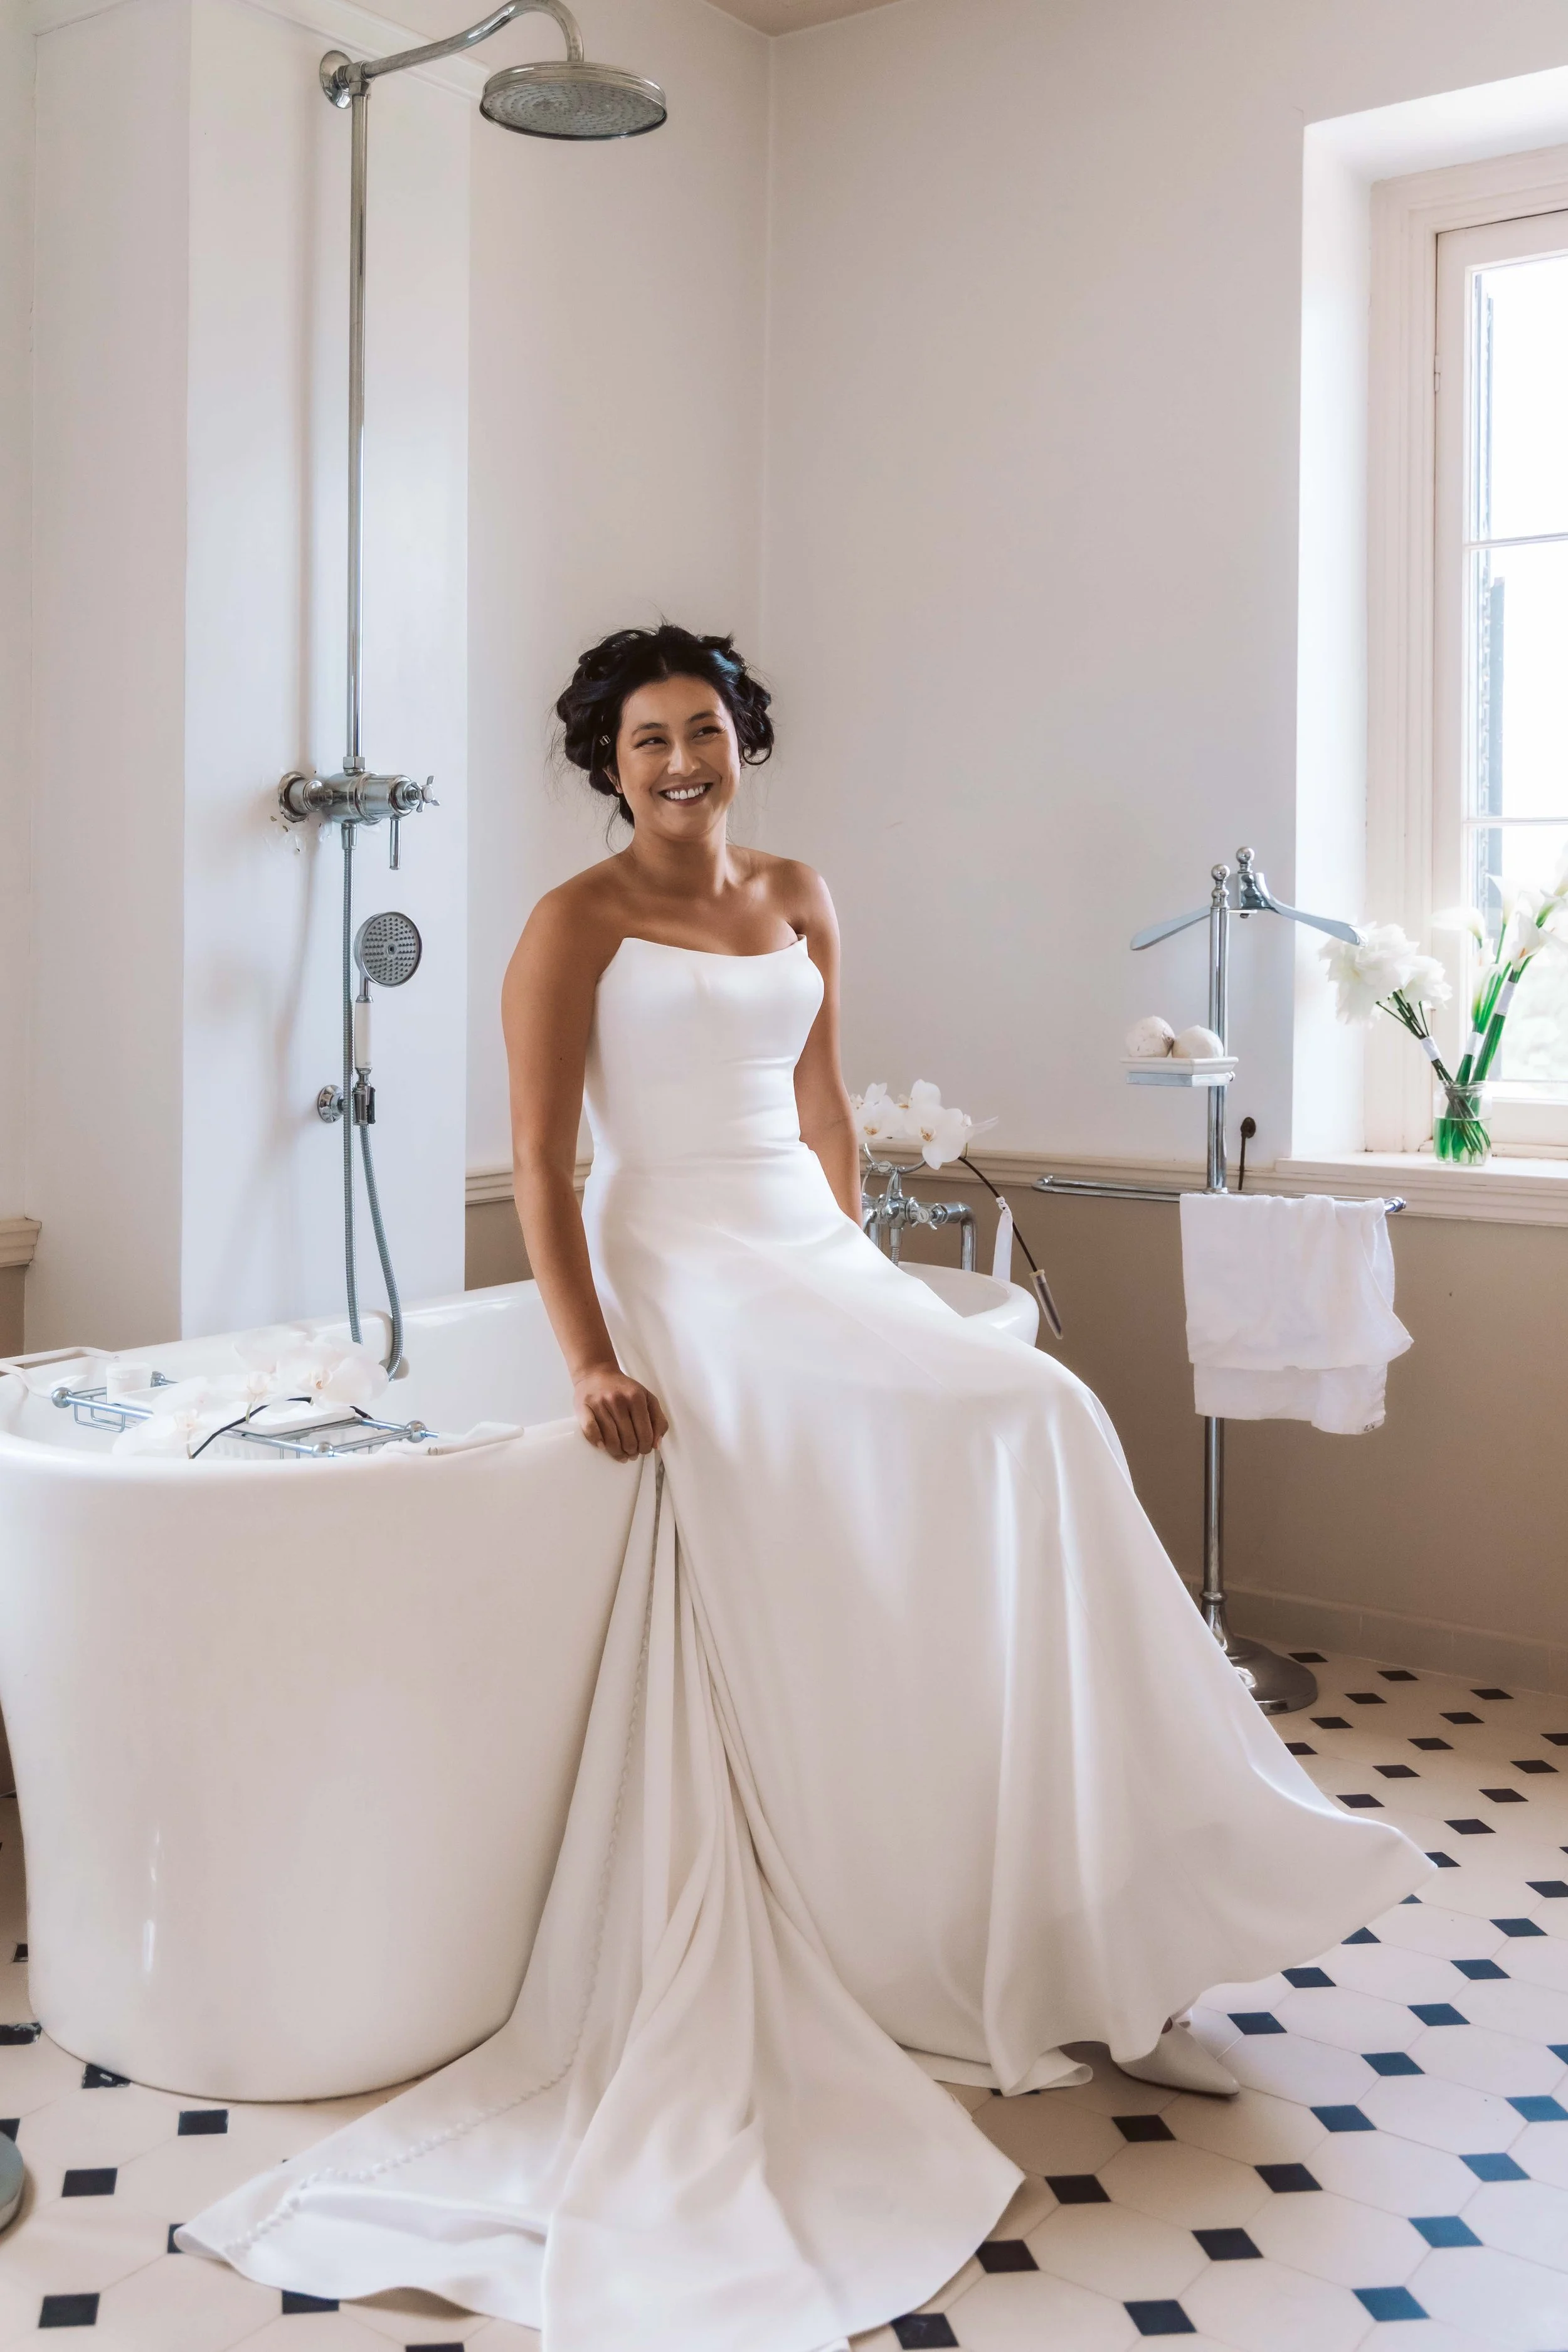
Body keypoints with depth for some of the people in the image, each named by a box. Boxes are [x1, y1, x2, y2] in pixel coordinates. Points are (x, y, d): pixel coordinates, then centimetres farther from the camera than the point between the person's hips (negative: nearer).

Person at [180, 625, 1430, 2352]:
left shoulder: (797, 902, 17)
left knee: (1035, 1424, -15)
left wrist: (863, 1285, 16)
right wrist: (591, 1363, -17)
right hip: (683, 1269, -6)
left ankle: (1091, 1937, -5)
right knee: (1021, 1418, -22)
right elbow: (541, 1164, -7)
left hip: (816, 1254, 6)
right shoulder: (576, 924, -2)